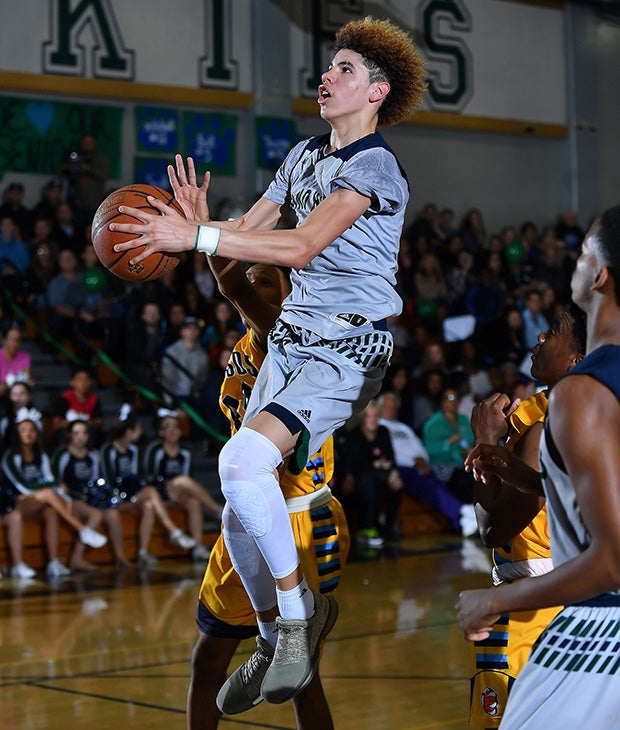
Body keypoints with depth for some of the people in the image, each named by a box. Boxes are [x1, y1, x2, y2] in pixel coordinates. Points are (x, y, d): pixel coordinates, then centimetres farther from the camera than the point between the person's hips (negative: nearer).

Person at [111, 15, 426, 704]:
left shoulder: (374, 164, -12)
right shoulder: (304, 155, 14)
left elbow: (302, 245, -25)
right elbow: (247, 229, 15)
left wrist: (195, 236, -27)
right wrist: (181, 226, -2)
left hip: (348, 350, -8)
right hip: (291, 337, 8)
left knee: (243, 460, -30)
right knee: (238, 511, 3)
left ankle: (298, 602, -8)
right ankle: (278, 642, 24)